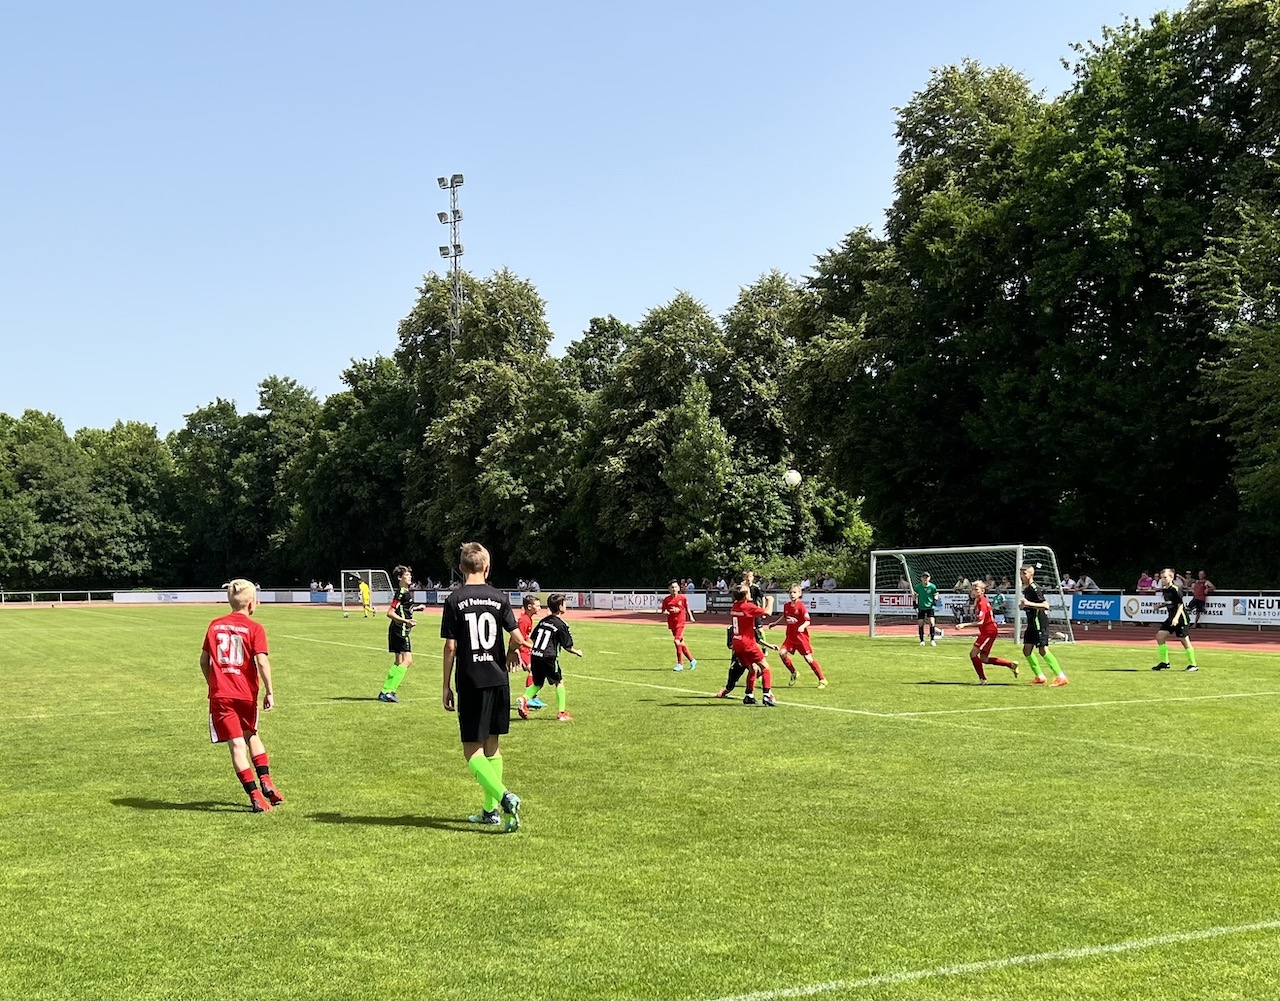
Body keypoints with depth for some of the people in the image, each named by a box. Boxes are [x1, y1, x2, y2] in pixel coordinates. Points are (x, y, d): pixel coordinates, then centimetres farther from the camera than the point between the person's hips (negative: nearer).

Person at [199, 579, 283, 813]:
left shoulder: (215, 625, 6)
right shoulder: (254, 628, -4)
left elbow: (204, 660, 9)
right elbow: (262, 661, -14)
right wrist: (269, 692, -8)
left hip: (220, 695, 1)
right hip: (246, 694, -1)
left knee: (237, 745, -2)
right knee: (251, 735, 24)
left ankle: (256, 796, -8)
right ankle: (265, 782, 19)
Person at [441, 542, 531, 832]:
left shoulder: (454, 600, -5)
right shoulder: (499, 598, 2)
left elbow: (450, 647, -6)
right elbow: (517, 638, -3)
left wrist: (446, 686, 2)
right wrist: (512, 653, 20)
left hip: (471, 682, -4)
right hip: (498, 679, 4)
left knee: (472, 750, 0)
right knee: (491, 744, 16)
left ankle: (504, 796, -21)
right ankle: (491, 809, 21)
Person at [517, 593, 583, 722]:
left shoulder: (543, 621, 12)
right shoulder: (561, 625, -6)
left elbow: (532, 638, 17)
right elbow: (568, 647, -3)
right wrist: (577, 652, 16)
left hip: (535, 655, 6)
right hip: (549, 657, -6)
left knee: (537, 683, 19)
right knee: (559, 682, 9)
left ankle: (524, 698, -8)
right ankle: (561, 713, 8)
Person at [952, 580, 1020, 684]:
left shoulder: (982, 603, -19)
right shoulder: (977, 601, 11)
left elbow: (980, 622, -27)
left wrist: (964, 625, -33)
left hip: (989, 631, -10)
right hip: (985, 631, 10)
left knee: (973, 653, -12)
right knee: (984, 659, 11)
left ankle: (982, 679, -5)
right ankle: (1011, 665, 20)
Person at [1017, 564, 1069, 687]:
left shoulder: (1034, 588, -16)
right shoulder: (1025, 589, 13)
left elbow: (1046, 605, -24)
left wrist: (1029, 604, -29)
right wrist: (1024, 606, 8)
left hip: (1040, 623, -10)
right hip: (1032, 623, 10)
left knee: (1043, 650, -12)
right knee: (1026, 650, 9)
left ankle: (1061, 677, -8)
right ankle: (1040, 676, 17)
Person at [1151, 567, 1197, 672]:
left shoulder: (1176, 589, -16)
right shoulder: (1164, 590, 7)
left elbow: (1180, 605, -18)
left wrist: (1176, 618, -28)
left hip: (1180, 617, -8)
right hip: (1170, 617, 8)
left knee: (1184, 640, -4)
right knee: (1159, 636, 1)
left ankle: (1193, 665, 7)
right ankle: (1164, 663, 7)